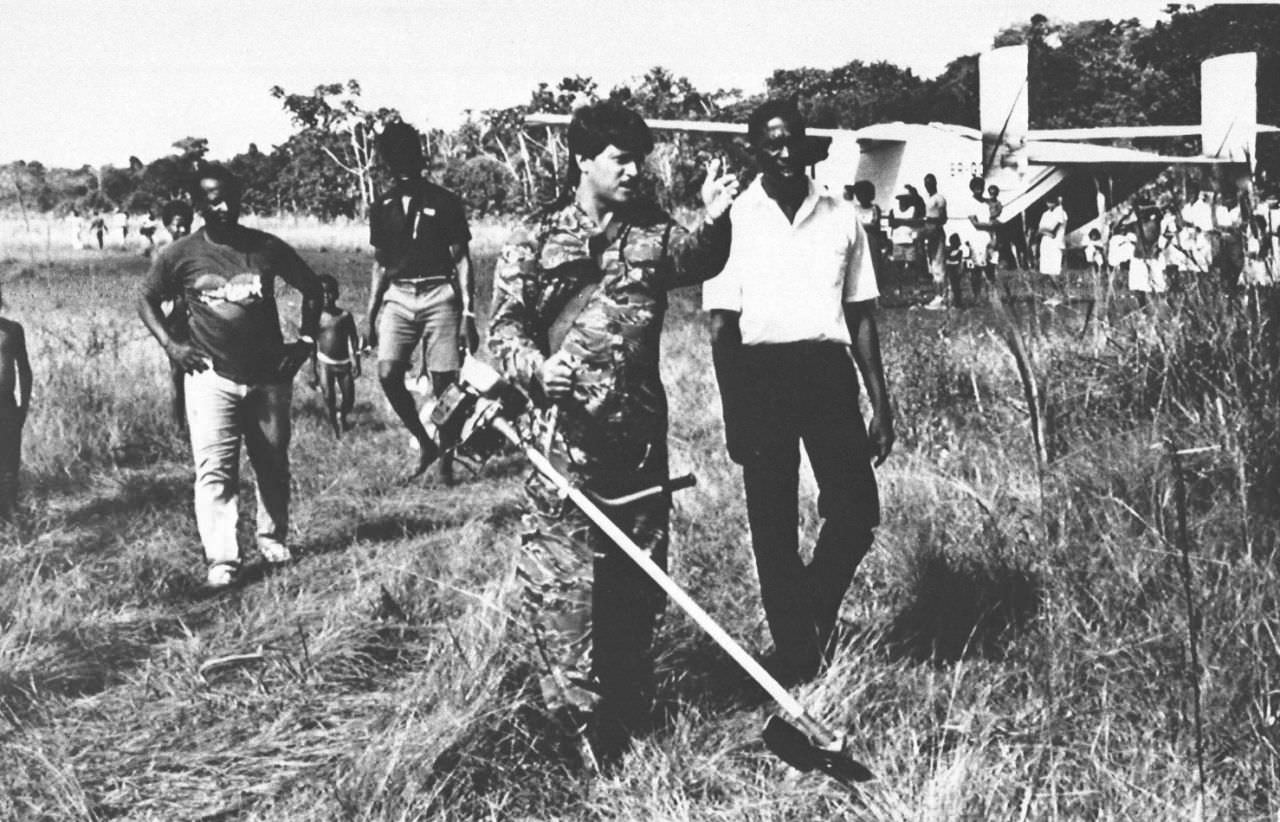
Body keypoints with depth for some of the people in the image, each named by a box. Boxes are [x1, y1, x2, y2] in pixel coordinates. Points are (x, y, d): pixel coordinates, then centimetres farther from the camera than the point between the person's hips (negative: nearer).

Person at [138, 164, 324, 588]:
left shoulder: (267, 248, 0)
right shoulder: (180, 255, -2)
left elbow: (312, 289, 12)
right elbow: (146, 299, 12)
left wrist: (306, 339, 4)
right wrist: (169, 344, -1)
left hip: (269, 375, 2)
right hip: (212, 376, -2)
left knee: (273, 465, 11)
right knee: (215, 469, -10)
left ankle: (272, 538, 31)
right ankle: (222, 559, -10)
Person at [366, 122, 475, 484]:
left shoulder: (444, 202, 1)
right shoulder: (382, 208, 12)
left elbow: (461, 260, 1)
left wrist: (468, 314, -7)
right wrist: (371, 315, 14)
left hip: (439, 296, -3)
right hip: (398, 297, 3)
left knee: (443, 384, -4)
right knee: (388, 374, -15)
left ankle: (446, 458, 13)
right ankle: (425, 444, 3)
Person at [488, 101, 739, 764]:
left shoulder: (654, 233, 11)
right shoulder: (535, 244, 2)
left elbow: (699, 261, -8)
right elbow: (503, 329, -1)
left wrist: (714, 221, -29)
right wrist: (535, 366, -21)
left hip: (640, 435, 4)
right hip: (565, 436, -3)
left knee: (638, 575, 11)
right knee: (561, 579, -4)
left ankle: (629, 705, 25)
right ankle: (578, 711, 6)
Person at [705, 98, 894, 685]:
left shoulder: (841, 219, 8)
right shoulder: (733, 220, 1)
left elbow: (861, 317, 12)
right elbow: (722, 327, 1)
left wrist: (880, 403, 7)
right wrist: (733, 415, -4)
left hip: (828, 368, 2)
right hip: (760, 372, -2)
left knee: (857, 511, -5)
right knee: (772, 525, 4)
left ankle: (816, 609, 24)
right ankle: (794, 653, 17)